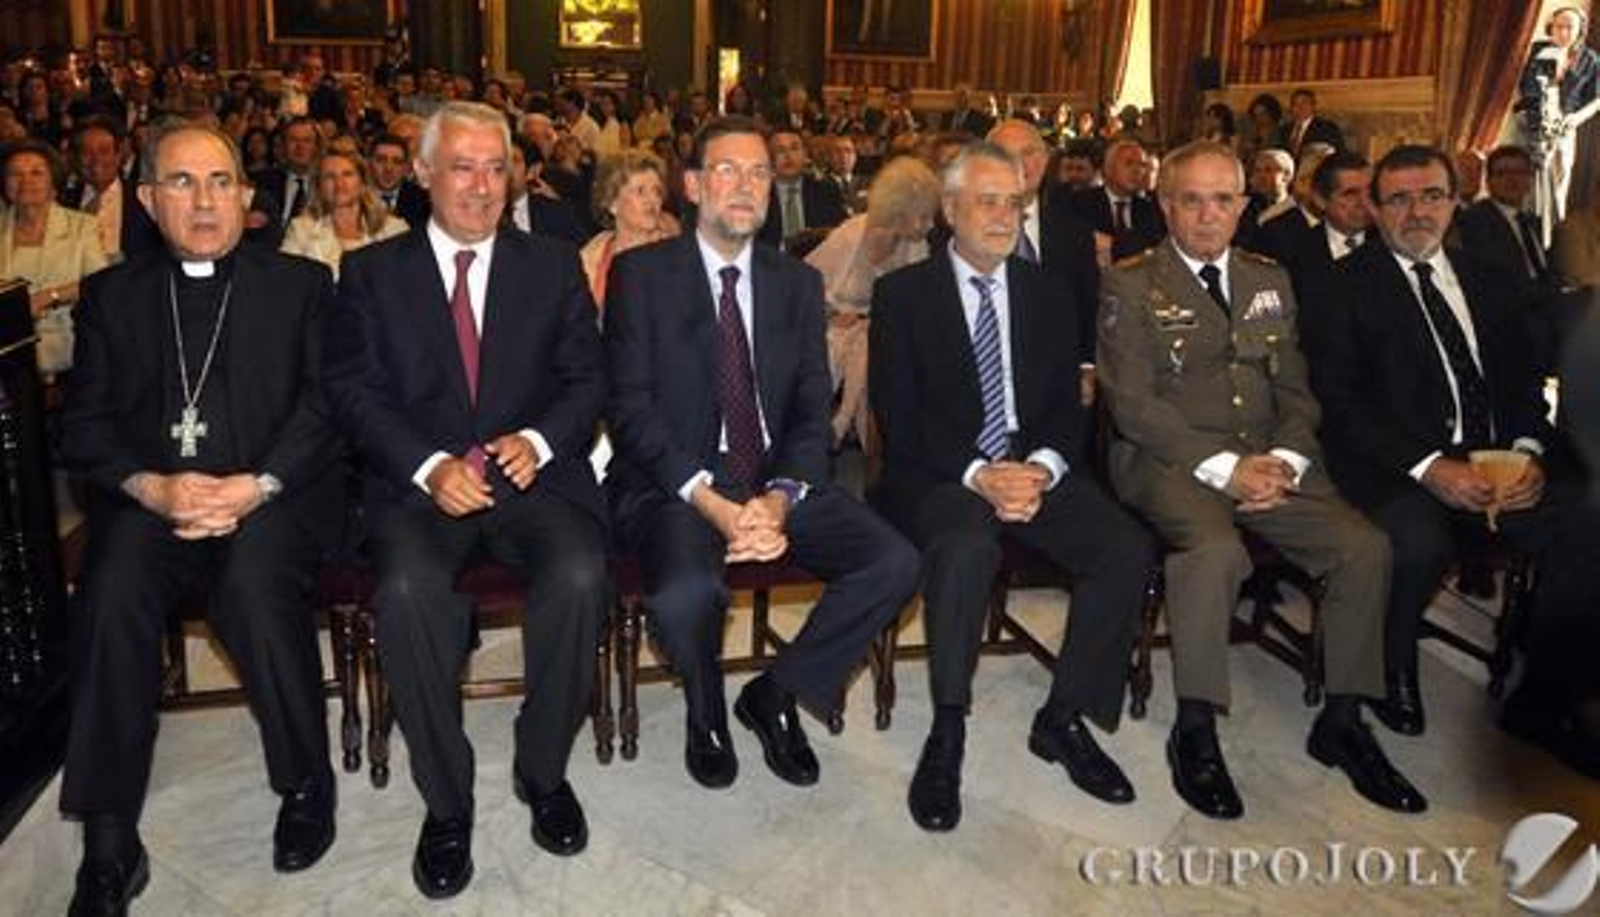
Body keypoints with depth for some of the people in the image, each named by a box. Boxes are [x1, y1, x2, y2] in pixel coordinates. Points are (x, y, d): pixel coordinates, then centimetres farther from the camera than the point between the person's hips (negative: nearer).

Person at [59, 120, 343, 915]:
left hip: (275, 493, -2)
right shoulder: (110, 295, 17)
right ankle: (108, 842, -17)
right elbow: (84, 423, 8)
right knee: (113, 591, -28)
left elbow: (326, 402, 1)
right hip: (148, 497, 2)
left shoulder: (301, 284, 12)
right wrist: (154, 486, -13)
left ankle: (307, 781, -9)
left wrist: (258, 484, -16)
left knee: (254, 581, -32)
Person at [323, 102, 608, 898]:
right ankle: (445, 798, -10)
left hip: (533, 473, 1)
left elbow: (587, 380, 9)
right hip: (419, 482, 0)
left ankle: (542, 768, -4)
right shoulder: (371, 272, 10)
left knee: (579, 575, -29)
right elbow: (354, 391, 2)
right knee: (407, 588, -31)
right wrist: (431, 466, -14)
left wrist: (538, 441, -11)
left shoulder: (554, 265, 13)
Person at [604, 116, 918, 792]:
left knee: (895, 563, -18)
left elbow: (813, 412, 6)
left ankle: (776, 694, 6)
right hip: (673, 483, -4)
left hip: (774, 483, 4)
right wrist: (711, 502, -21)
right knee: (686, 592, -35)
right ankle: (706, 711, 3)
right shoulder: (641, 274, 1)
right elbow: (630, 407, -8)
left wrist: (780, 499, -15)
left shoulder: (798, 283, 12)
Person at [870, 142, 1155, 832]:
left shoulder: (1048, 295, 14)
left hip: (1035, 470, 4)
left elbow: (1068, 407, 10)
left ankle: (1063, 719, -3)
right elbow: (897, 417, -6)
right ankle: (947, 734, -20)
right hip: (937, 475, -4)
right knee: (967, 547, -37)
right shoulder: (903, 294, 2)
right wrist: (978, 475, -19)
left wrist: (1041, 468, -13)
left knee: (1128, 548, -21)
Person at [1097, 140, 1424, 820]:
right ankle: (1195, 734, -18)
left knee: (1365, 546, -16)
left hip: (1270, 462, 5)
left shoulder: (1270, 282, 19)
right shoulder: (1130, 287, 2)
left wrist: (1283, 459, -6)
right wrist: (1224, 466, -17)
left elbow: (1295, 391, 15)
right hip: (1171, 461, -5)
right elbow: (1133, 404, -8)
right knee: (1216, 550, -34)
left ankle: (1342, 722, 2)